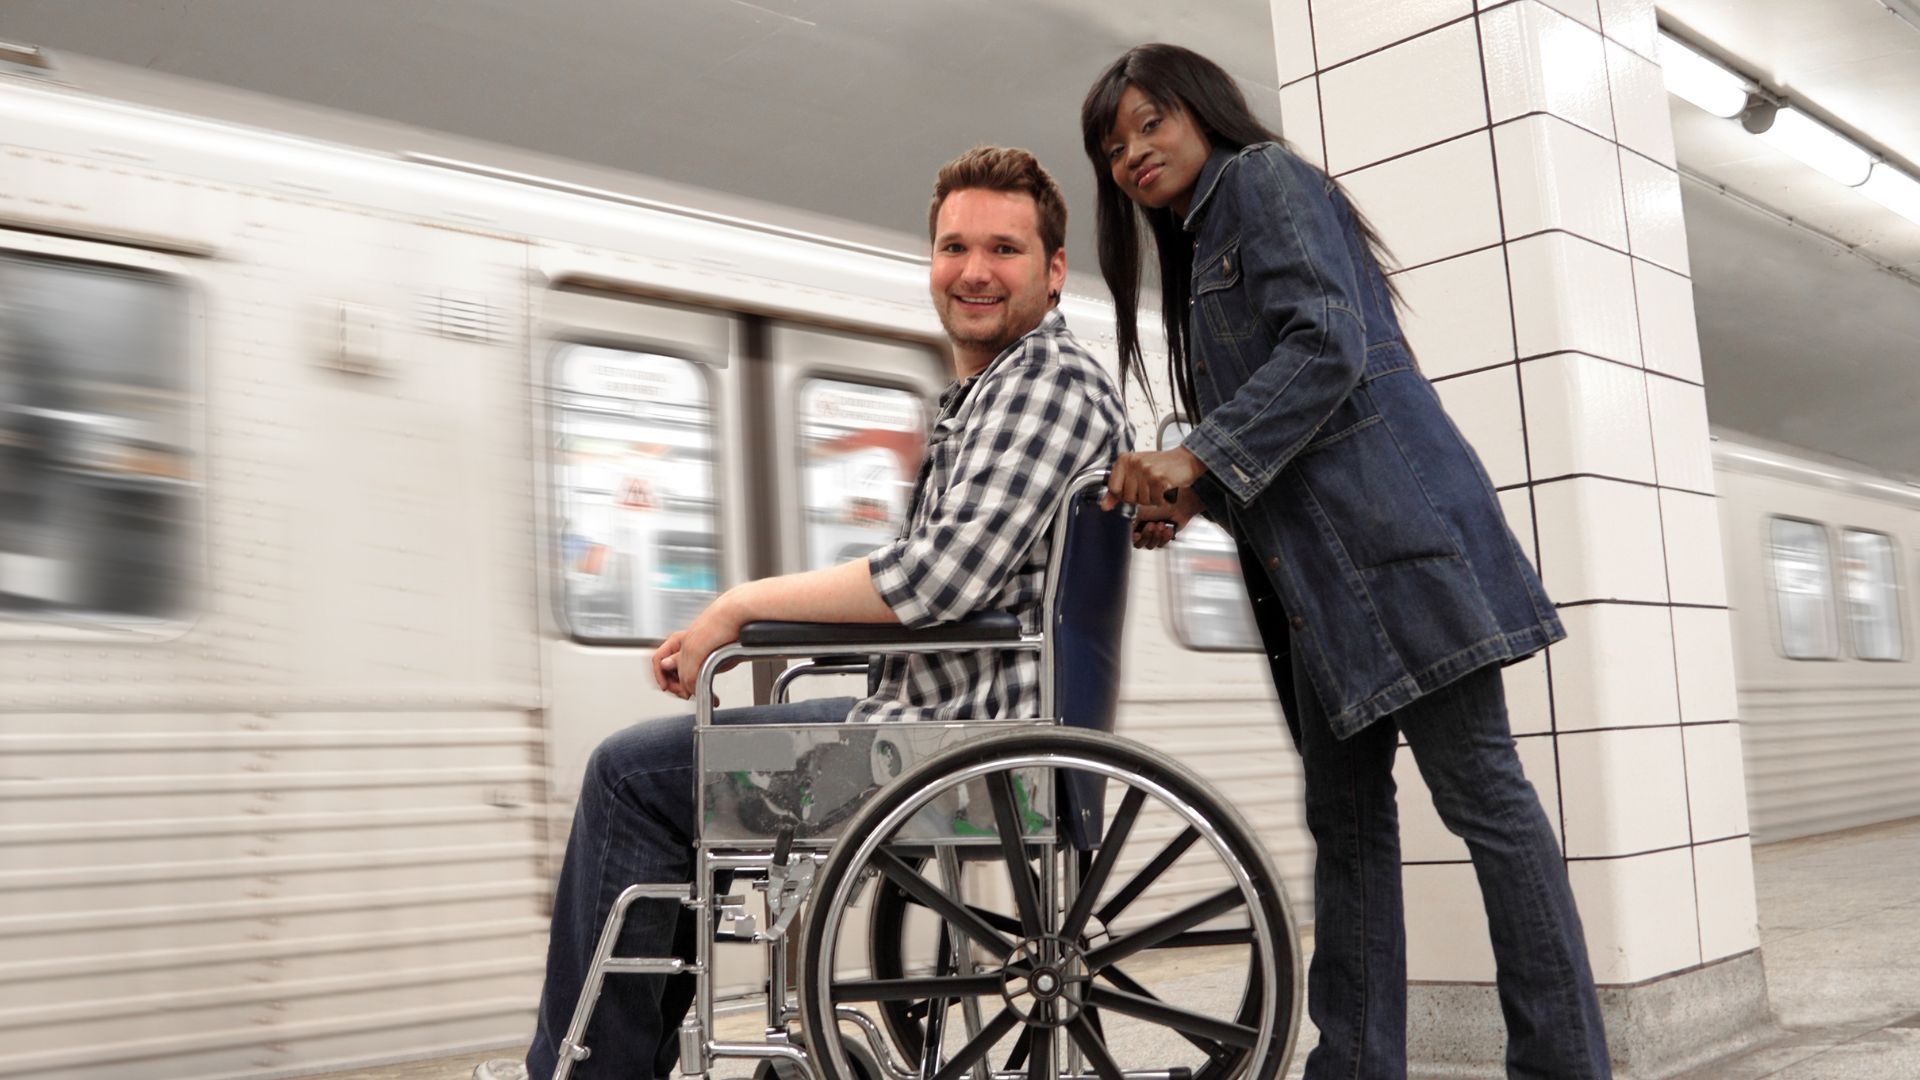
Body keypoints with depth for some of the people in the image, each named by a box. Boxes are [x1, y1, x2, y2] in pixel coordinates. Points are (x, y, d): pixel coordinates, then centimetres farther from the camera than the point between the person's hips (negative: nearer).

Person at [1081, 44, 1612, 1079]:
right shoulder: (1201, 251, 28)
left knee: (1480, 792, -8)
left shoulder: (1265, 177, 3)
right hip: (1319, 566, 10)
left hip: (1388, 524, -10)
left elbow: (1329, 343, -14)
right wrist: (1185, 495, 7)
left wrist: (1199, 456, -17)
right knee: (1345, 812, 7)